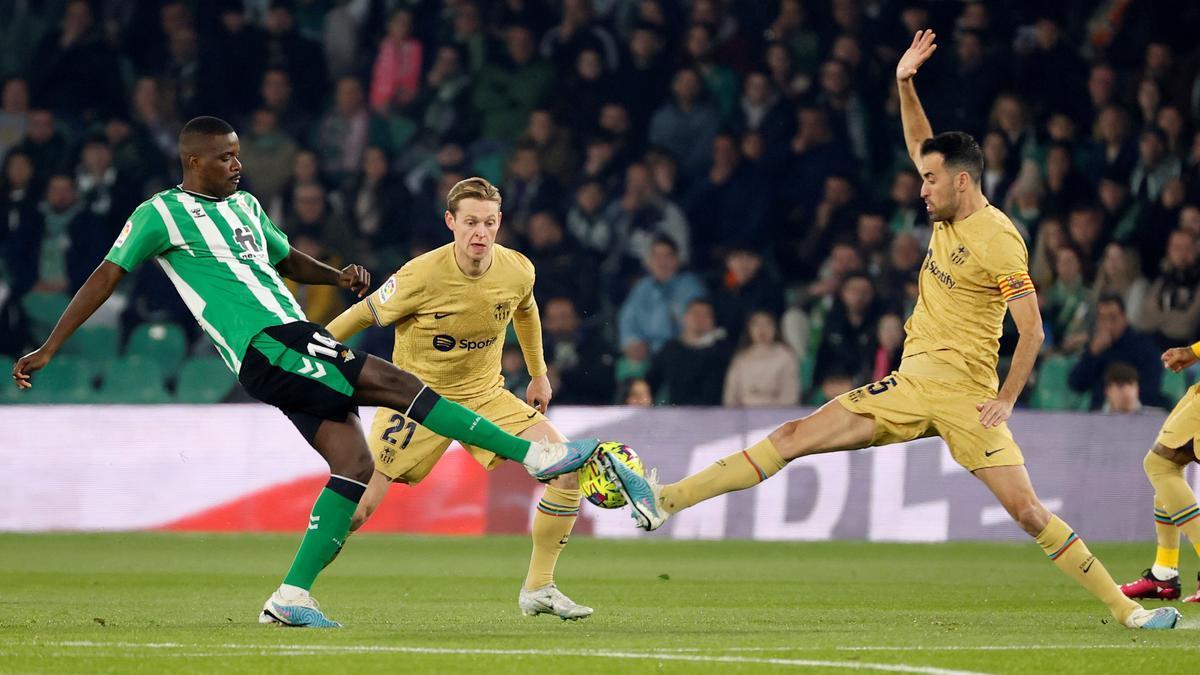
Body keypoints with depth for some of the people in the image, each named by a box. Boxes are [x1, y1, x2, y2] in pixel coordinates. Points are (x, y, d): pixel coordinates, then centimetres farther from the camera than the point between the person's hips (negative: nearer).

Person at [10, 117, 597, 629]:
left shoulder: (243, 205, 23)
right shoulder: (161, 215, 0)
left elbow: (288, 260, 35)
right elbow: (106, 277, 1)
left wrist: (337, 276, 14)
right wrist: (49, 349, 0)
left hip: (297, 344, 9)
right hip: (267, 348, -9)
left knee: (355, 465, -4)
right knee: (392, 381, -17)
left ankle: (292, 597, -3)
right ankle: (533, 453, -16)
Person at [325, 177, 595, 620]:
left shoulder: (518, 271, -10)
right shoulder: (424, 276, -24)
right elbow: (363, 315, -9)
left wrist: (538, 375, 23)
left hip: (486, 397, 4)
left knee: (568, 466, -12)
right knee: (357, 506, -16)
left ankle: (538, 589, 1)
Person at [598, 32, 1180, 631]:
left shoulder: (998, 239, -13)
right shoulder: (949, 215, 10)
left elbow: (1032, 329, -14)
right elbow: (922, 145, 26)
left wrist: (1006, 399, -19)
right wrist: (905, 85, 15)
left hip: (963, 391, -7)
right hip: (912, 384, 7)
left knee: (1025, 509, -13)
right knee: (794, 436, 1)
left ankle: (1125, 608, -5)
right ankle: (664, 501, -2)